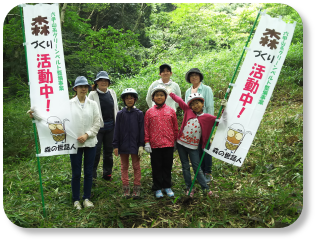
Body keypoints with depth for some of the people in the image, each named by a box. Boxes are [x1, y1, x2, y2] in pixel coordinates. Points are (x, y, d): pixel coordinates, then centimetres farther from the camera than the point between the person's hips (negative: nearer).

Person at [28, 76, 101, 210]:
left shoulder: (92, 104, 3)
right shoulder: (69, 104, -1)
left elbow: (97, 124, 2)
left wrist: (86, 135, -10)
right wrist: (36, 115, -17)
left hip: (90, 143, 2)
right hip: (74, 143, -1)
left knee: (88, 172, 9)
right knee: (76, 173, 7)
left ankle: (87, 198, 25)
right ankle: (76, 200, 24)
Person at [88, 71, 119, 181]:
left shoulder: (112, 93, 9)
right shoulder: (92, 95, -4)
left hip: (110, 127, 4)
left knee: (109, 151, 13)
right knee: (96, 151, -2)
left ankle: (107, 174, 27)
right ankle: (91, 175, 13)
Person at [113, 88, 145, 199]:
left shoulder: (139, 114, -1)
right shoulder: (120, 114, 2)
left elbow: (141, 130, -1)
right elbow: (117, 130, 3)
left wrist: (141, 145, -6)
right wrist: (115, 145, -1)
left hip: (135, 145, -1)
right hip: (123, 144, 2)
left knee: (136, 166, 7)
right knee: (124, 167, 10)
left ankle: (137, 188, 17)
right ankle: (126, 189, 20)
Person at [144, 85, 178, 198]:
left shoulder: (171, 111, 3)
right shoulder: (149, 112, 2)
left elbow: (175, 127, 7)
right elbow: (146, 128, 3)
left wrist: (175, 141, 7)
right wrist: (146, 142, -2)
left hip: (168, 143, 1)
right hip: (155, 144, -1)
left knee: (167, 166, 11)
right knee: (156, 167, 8)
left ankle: (167, 187, 26)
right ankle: (157, 188, 21)